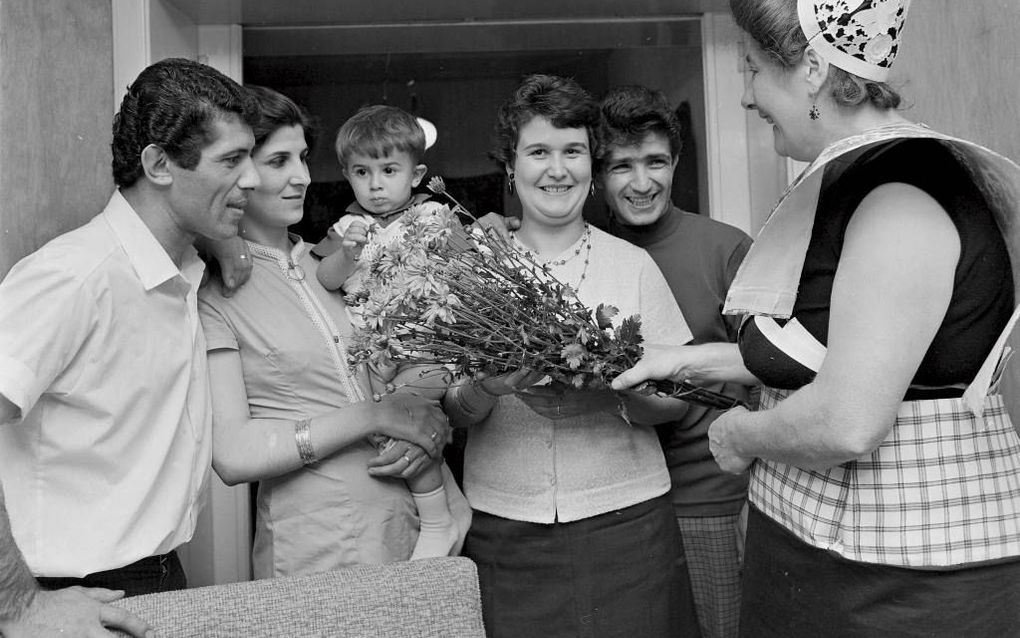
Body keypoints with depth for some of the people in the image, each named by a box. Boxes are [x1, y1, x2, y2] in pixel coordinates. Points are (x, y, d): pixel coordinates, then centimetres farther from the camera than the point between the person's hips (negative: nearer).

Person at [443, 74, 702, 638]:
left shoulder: (632, 264, 2)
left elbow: (673, 401, 1)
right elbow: (450, 414, 1)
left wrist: (605, 387, -18)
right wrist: (485, 388, -19)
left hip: (624, 522, 0)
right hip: (504, 528, 0)